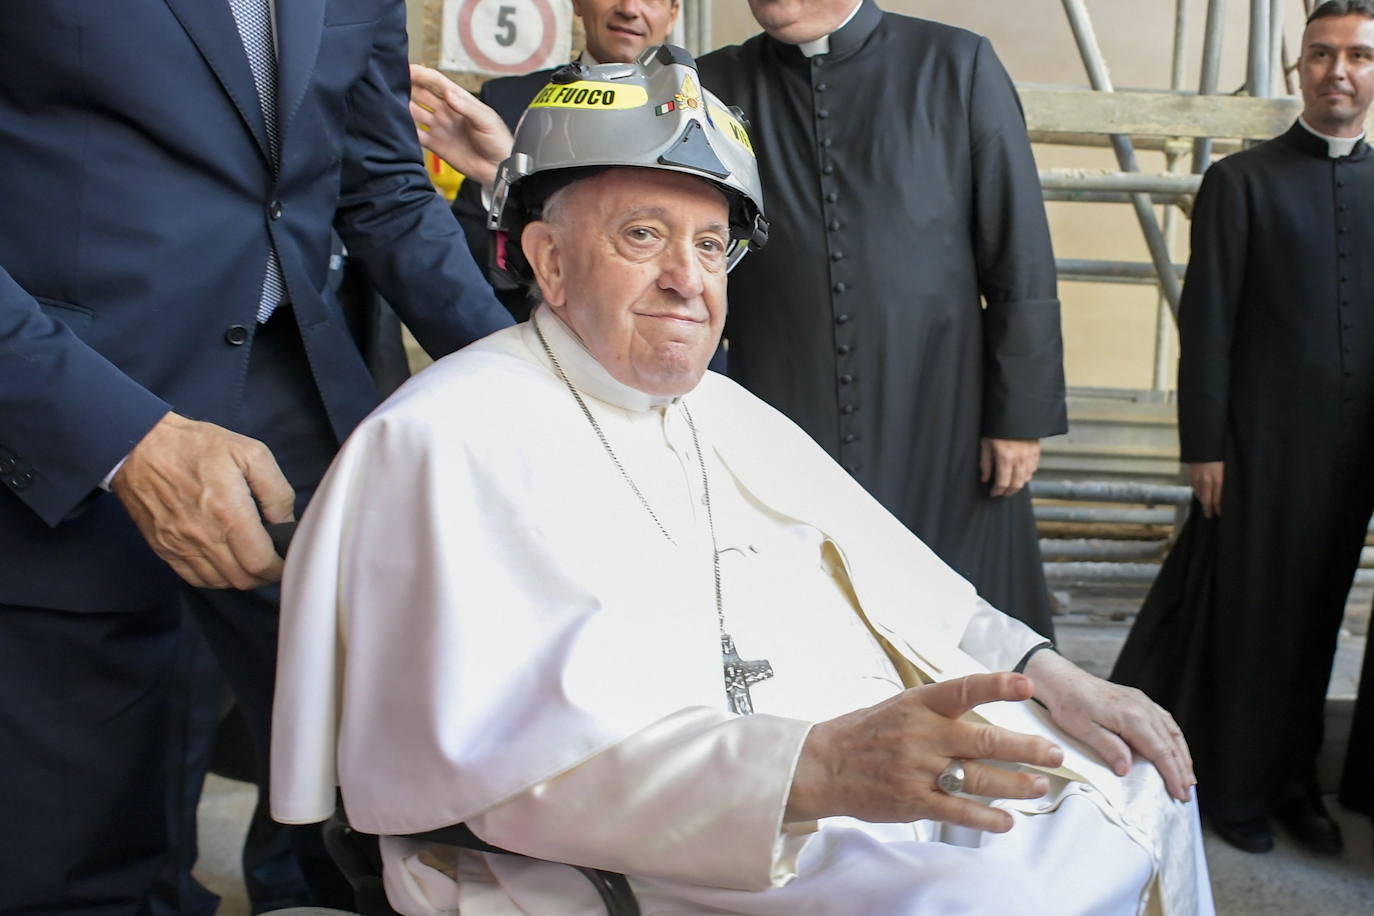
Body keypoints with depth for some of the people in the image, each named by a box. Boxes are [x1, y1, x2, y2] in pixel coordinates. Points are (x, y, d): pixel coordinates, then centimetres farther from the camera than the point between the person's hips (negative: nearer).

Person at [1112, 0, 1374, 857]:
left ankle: (1295, 779, 29)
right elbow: (1207, 325, -6)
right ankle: (1237, 788, 22)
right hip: (1263, 442, -4)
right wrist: (1205, 447, -11)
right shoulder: (1242, 180, -2)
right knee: (1246, 613, 6)